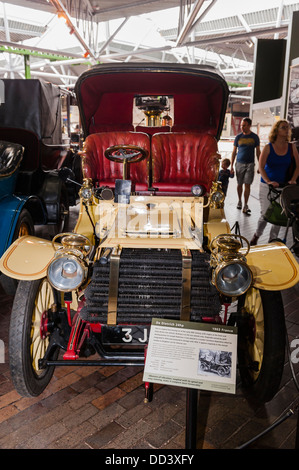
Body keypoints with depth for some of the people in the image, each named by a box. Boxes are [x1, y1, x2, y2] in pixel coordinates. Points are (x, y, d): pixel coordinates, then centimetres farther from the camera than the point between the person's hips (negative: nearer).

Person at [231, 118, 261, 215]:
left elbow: (258, 152, 8)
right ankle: (239, 201, 29)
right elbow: (234, 152, 8)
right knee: (239, 184, 8)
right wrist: (231, 166, 4)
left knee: (247, 185, -5)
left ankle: (245, 206, -1)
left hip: (250, 164, -1)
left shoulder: (255, 137, 2)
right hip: (239, 164, 1)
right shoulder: (238, 137, 4)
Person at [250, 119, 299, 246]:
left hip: (283, 186, 3)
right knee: (265, 214, -2)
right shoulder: (268, 148, -4)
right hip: (267, 186, -3)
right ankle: (256, 236, 23)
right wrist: (269, 181, -22)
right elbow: (261, 167, -9)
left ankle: (272, 240, 21)